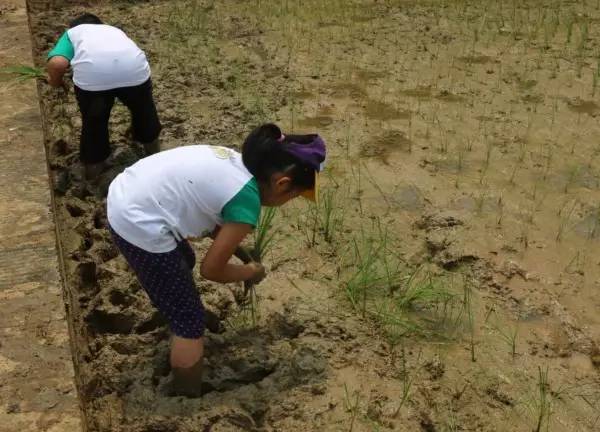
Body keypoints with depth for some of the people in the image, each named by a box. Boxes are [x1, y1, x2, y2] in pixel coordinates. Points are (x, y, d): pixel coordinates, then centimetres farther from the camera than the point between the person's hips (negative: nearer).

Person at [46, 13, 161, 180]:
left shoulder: (72, 32, 30)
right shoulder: (114, 29, 42)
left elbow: (57, 63, 9)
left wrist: (55, 81, 29)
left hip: (92, 73, -3)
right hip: (134, 69, 3)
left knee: (93, 121, 26)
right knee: (143, 108, 34)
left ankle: (93, 167, 38)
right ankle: (151, 145, 55)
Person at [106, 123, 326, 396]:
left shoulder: (237, 162, 8)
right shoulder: (247, 201, -17)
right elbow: (211, 269, -8)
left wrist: (236, 249, 18)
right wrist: (249, 272, 10)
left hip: (124, 196, 10)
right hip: (138, 227, -10)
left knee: (184, 263, 35)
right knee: (190, 320, 6)